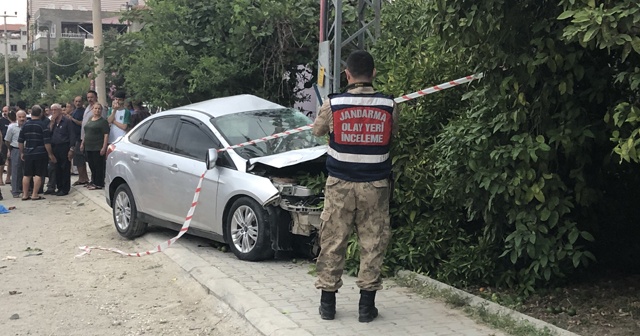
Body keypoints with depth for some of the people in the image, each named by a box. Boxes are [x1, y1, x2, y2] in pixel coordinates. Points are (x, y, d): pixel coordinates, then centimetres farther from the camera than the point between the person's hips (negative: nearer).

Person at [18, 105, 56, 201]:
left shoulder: (25, 126, 5)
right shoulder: (43, 126, -9)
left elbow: (20, 141, 9)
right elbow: (47, 142, -13)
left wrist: (22, 153, 20)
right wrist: (50, 154, -5)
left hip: (28, 154, 5)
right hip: (40, 154, -5)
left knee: (27, 174, 11)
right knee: (38, 175, 0)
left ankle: (25, 195, 13)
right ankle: (35, 195, -2)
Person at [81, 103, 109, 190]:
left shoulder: (103, 121, -6)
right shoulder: (89, 120, 17)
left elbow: (106, 135, -12)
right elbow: (86, 133, 25)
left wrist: (104, 147, -19)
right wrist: (82, 143, 18)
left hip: (98, 148, -7)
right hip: (88, 147, 7)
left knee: (99, 166, -3)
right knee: (92, 166, 12)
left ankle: (99, 184, 1)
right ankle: (93, 182, 22)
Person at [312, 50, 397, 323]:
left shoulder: (333, 104, -8)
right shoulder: (388, 105, -5)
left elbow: (317, 131, 11)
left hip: (340, 185, 0)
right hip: (375, 186, 1)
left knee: (333, 242, 9)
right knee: (373, 244, 8)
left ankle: (327, 302, 16)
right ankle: (367, 305, 12)